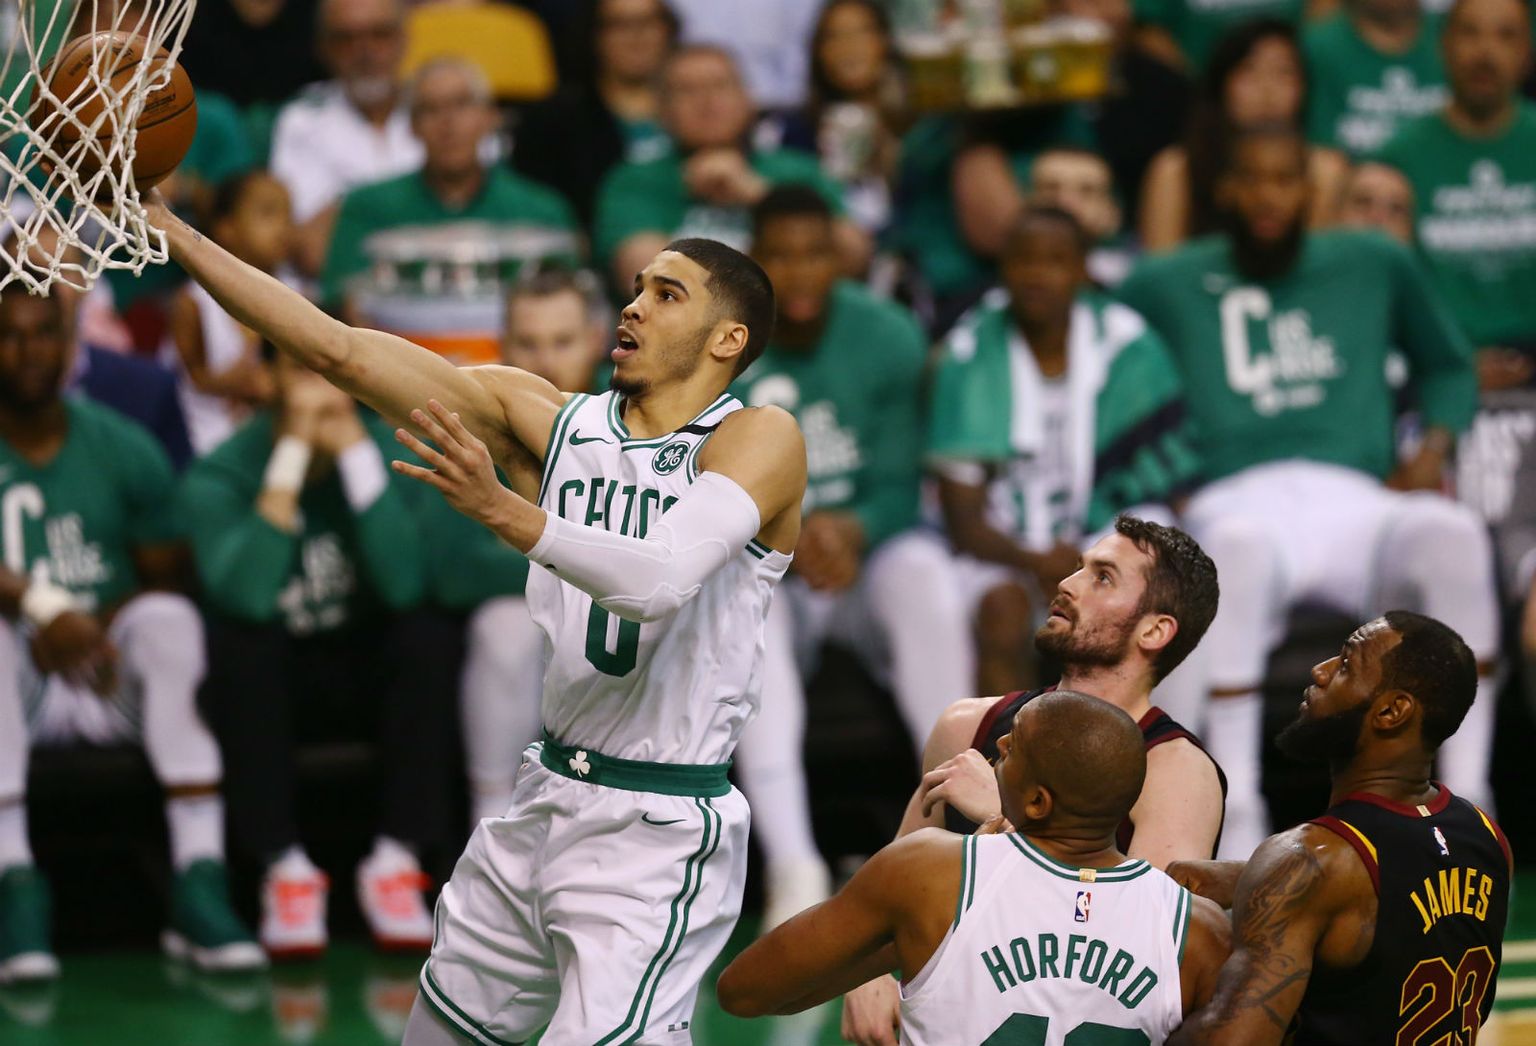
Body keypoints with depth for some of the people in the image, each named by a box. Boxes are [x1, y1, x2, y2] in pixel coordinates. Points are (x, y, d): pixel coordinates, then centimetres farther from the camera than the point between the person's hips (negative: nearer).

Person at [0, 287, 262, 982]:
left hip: (114, 685, 2)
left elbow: (167, 578, 4)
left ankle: (199, 887, -36)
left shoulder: (123, 449, 6)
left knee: (168, 618, -29)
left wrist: (99, 624, -16)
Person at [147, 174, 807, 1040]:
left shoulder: (760, 439, -11)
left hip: (660, 836, -7)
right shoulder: (546, 420, 5)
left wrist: (507, 513, -41)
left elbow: (665, 579, -29)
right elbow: (342, 352, 0)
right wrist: (167, 230, -6)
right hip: (547, 800, 7)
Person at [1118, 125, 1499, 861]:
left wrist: (1433, 448, 11)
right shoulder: (1164, 287, 18)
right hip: (1238, 502, -2)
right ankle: (1238, 817, -39)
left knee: (1454, 535, -35)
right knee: (1239, 548, -42)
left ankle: (1465, 799, -27)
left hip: (1355, 498, 2)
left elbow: (1448, 365, 33)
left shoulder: (1375, 267, 23)